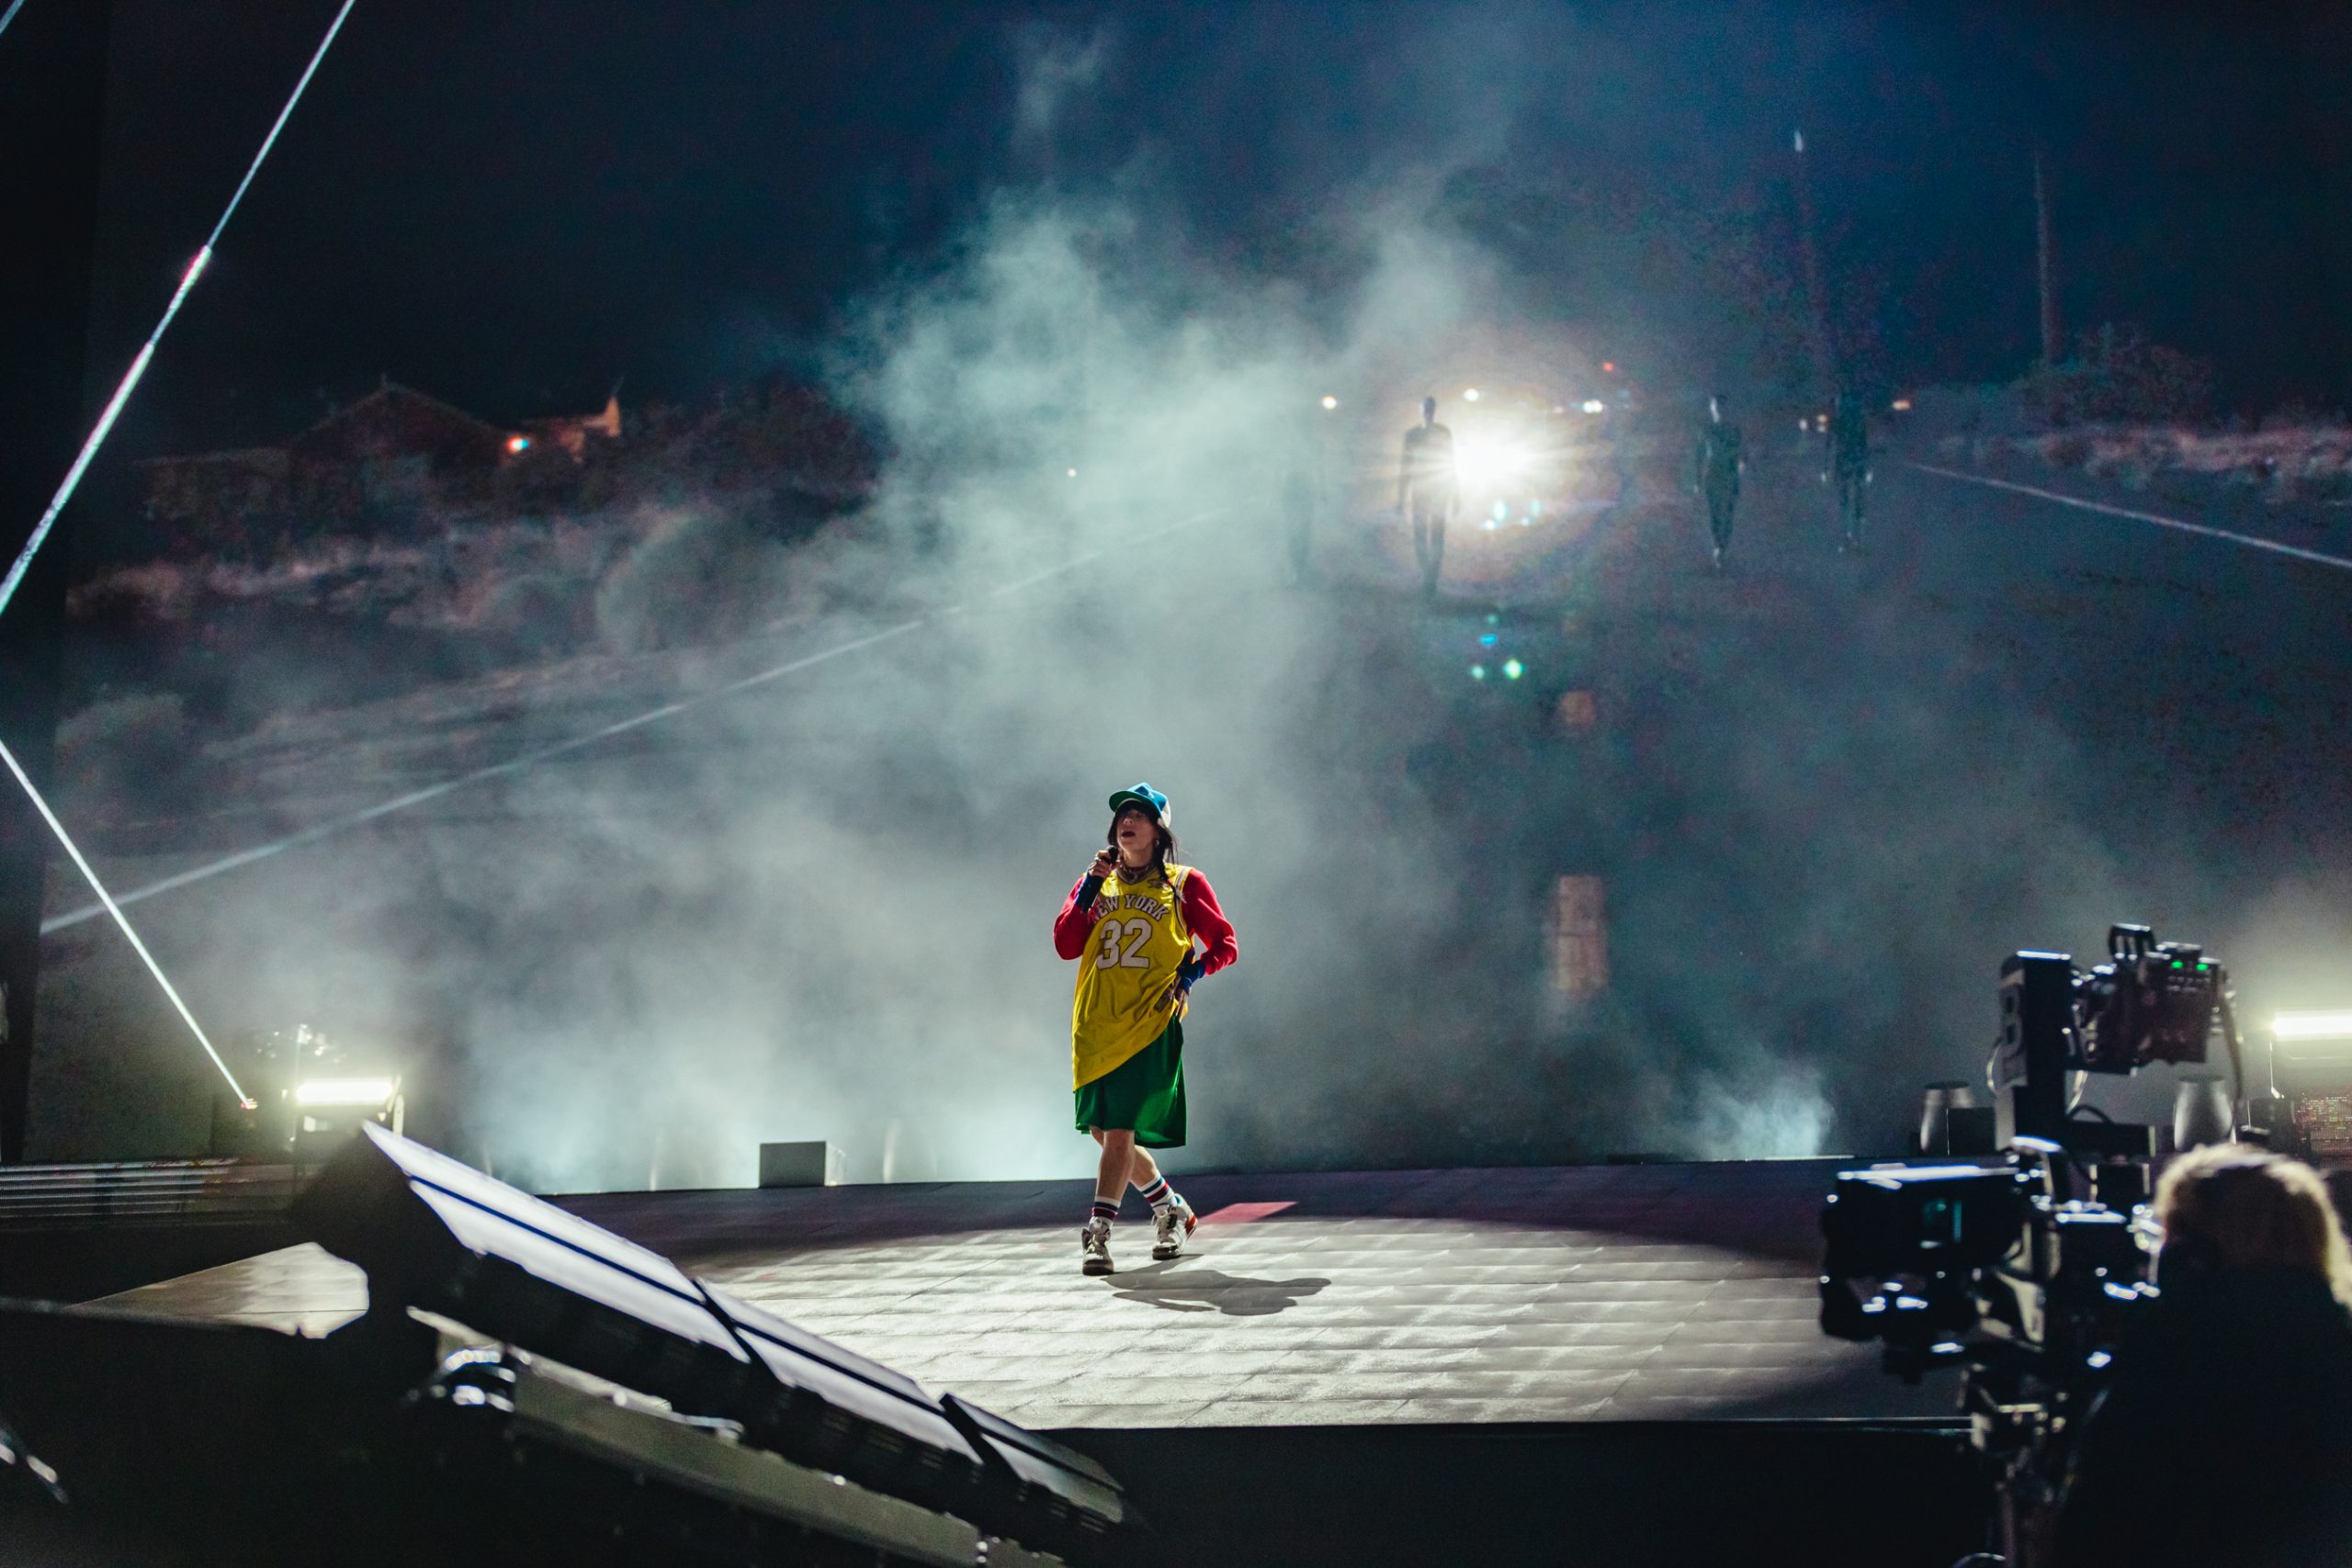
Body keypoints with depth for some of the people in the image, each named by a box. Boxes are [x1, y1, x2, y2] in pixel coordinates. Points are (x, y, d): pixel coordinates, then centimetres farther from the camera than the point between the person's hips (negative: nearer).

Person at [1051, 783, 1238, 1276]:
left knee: (1120, 1129, -13)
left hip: (1149, 1024, -5)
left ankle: (1096, 1234, -11)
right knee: (1101, 1130, 9)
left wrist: (1189, 976, -10)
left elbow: (1225, 944, 7)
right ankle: (1171, 1209, 29)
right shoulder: (1095, 884, 15)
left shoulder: (1184, 884, 6)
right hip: (1095, 1025, 5)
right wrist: (1092, 884, -5)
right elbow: (1066, 945, 2)